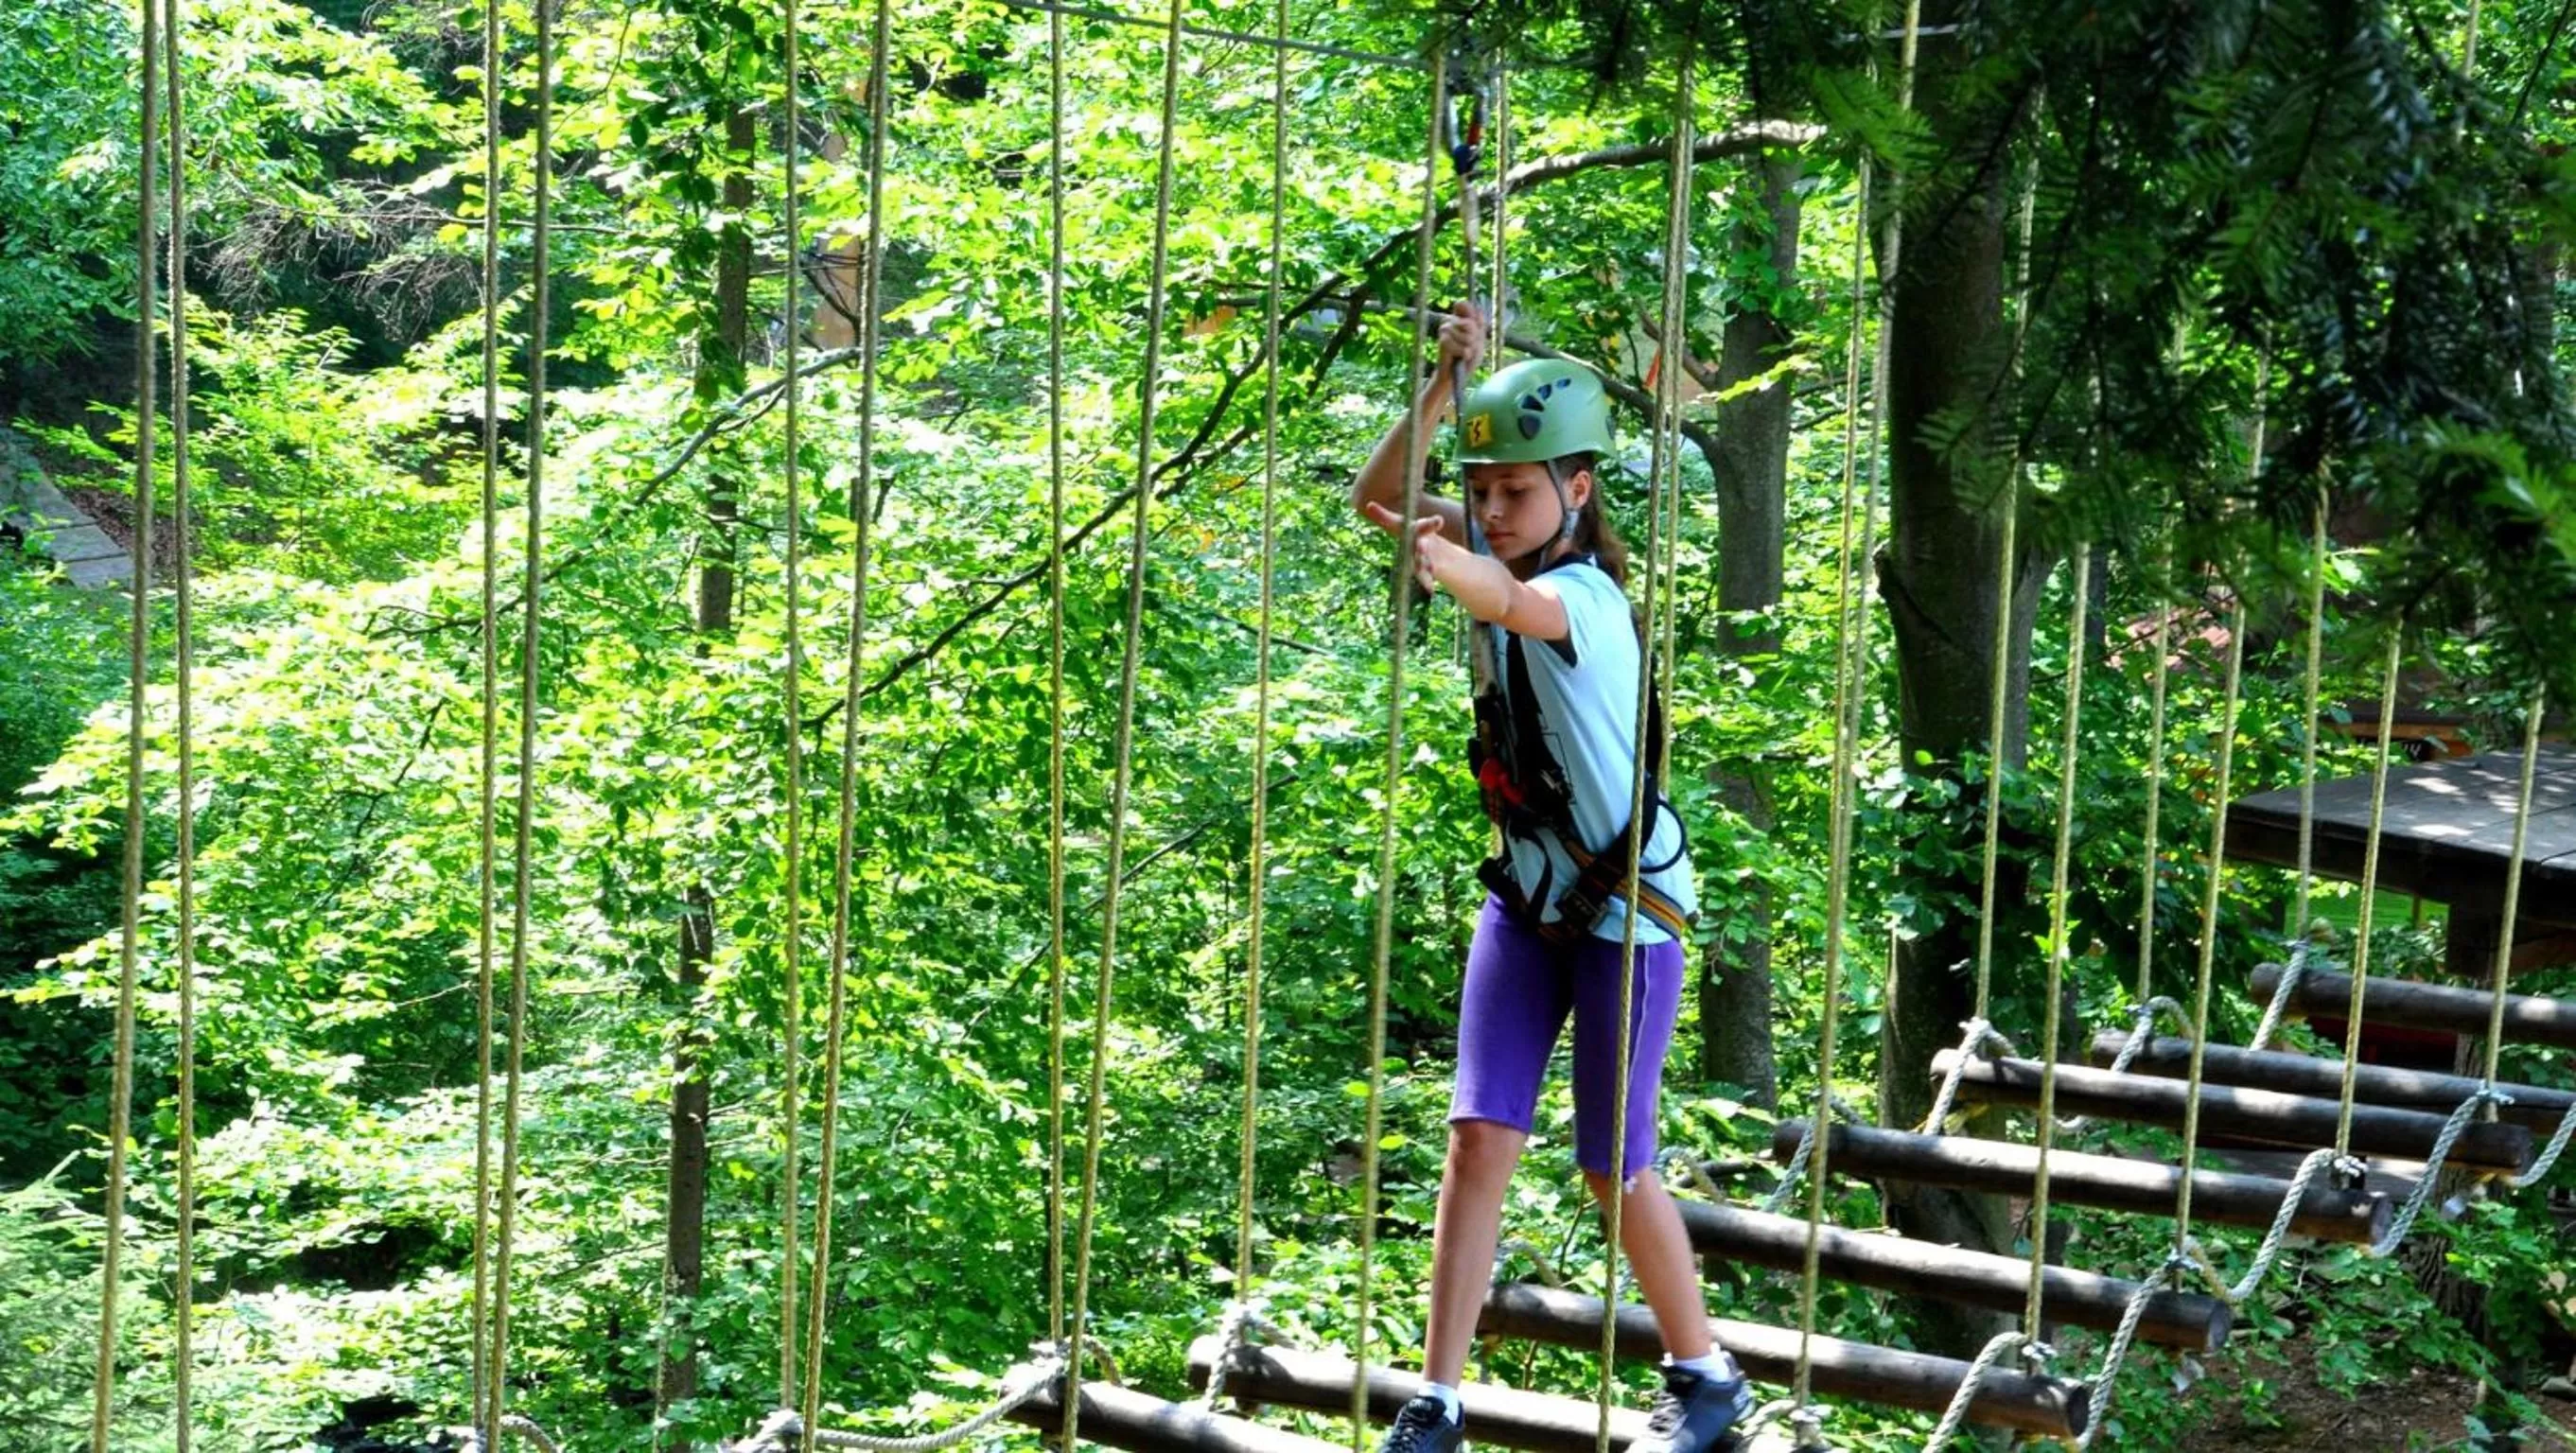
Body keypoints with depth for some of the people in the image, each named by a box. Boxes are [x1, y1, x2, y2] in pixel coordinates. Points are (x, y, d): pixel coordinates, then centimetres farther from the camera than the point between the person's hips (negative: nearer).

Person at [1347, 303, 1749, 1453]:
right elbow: (1376, 497, -2)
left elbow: (1517, 603, -47)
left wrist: (1450, 566, -69)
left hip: (1625, 912, -6)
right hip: (1526, 903, 6)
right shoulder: (1505, 566, 0)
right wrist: (1445, 385, -13)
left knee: (1615, 1171, 4)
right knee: (1478, 1141, -2)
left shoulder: (1586, 596, -23)